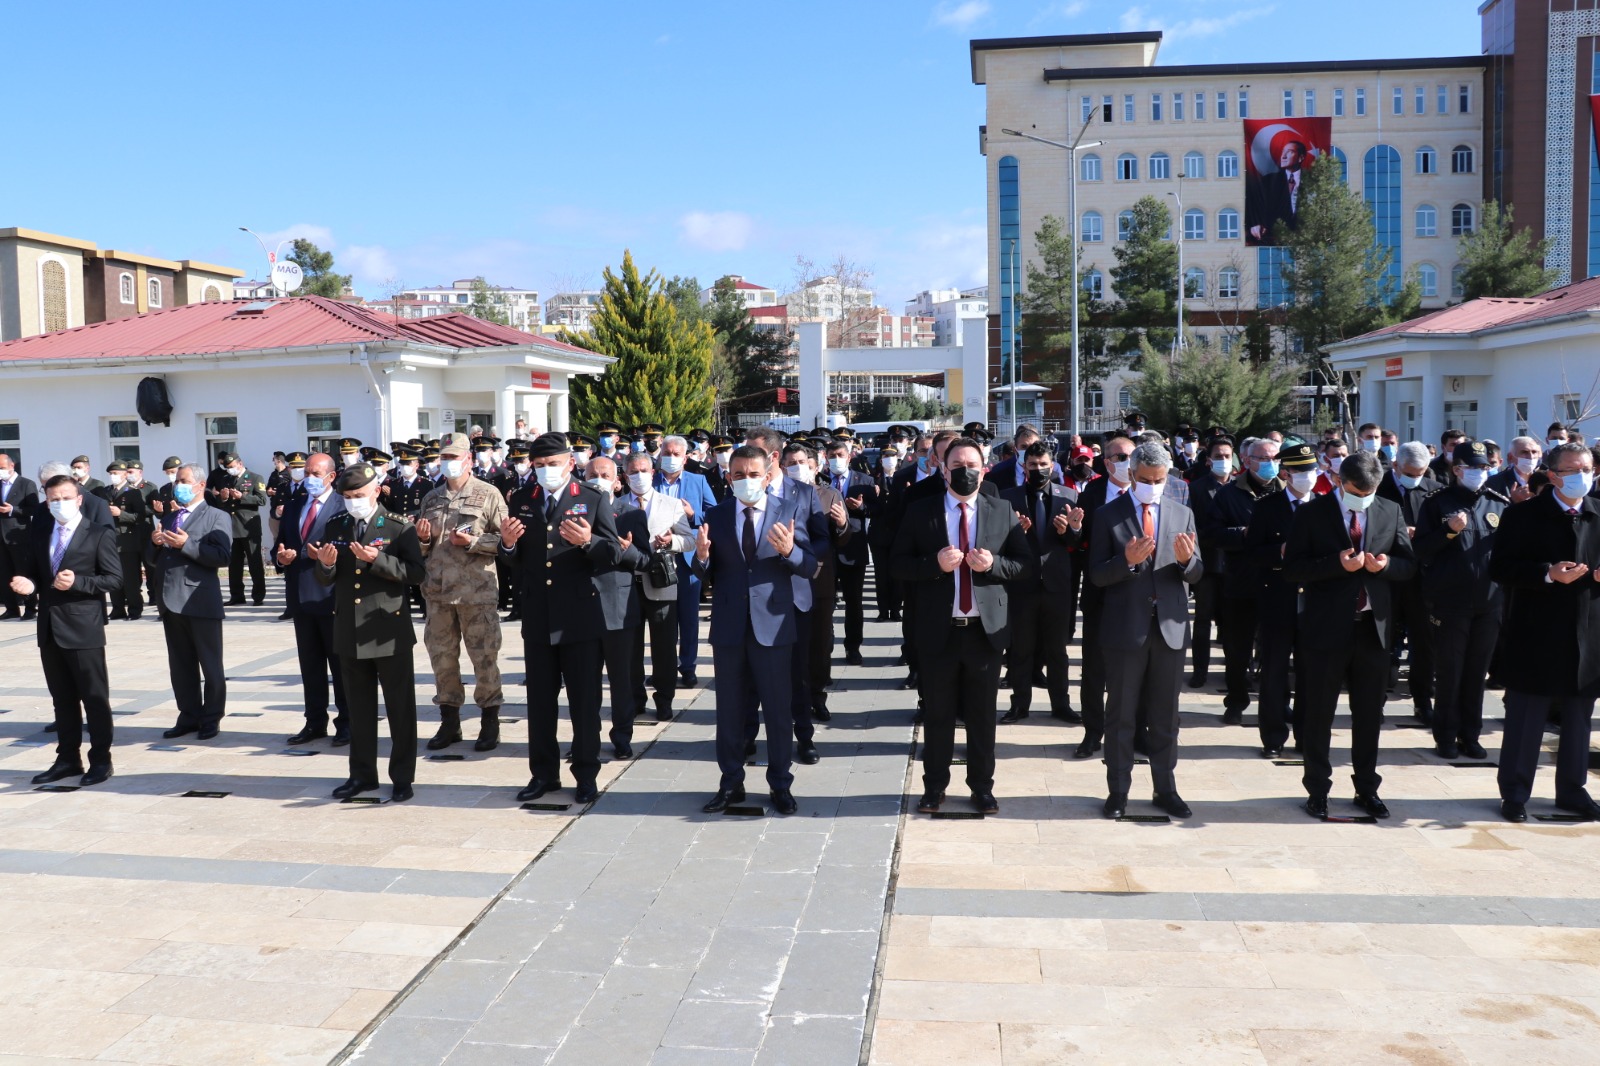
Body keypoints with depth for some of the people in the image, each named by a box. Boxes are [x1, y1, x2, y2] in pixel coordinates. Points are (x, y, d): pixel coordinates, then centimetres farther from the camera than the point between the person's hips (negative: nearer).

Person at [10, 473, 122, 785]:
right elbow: (30, 573, 16)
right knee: (62, 698, 13)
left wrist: (77, 581, -22)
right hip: (49, 628, 6)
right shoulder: (38, 536, 14)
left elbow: (115, 578, -9)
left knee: (94, 697, 0)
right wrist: (27, 584, -7)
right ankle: (68, 758, 22)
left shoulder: (99, 535, -3)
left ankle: (101, 760, 9)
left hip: (83, 628, -6)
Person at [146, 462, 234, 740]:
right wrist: (155, 543, -2)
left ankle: (211, 719, 11)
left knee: (210, 665, 2)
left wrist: (187, 545, -21)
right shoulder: (167, 518, 20)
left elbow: (223, 556, -15)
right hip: (170, 601, 7)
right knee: (180, 665, 12)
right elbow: (151, 560, 19)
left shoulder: (217, 517, -1)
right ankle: (189, 716, 21)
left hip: (200, 601, -7)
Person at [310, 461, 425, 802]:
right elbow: (325, 581, 9)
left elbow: (415, 573, -13)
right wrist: (326, 565, -13)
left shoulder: (400, 526, -5)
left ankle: (402, 777, 13)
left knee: (400, 708, 3)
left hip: (389, 630, -4)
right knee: (359, 708, 14)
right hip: (349, 630, 4)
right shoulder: (334, 525, 7)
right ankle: (362, 774, 25)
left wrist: (377, 560, -25)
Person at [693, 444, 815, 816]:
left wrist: (790, 551, -26)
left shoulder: (789, 510, -2)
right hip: (729, 625, 2)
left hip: (772, 622, -2)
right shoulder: (716, 515, 4)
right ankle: (731, 783, 25)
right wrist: (702, 556, -18)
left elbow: (810, 565, -6)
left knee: (779, 709, 6)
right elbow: (708, 573, 3)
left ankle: (781, 785, 20)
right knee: (730, 709, 12)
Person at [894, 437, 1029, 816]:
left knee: (983, 714, 11)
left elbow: (1024, 562, 3)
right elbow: (899, 564, -2)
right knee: (938, 713, 10)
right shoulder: (919, 511, 1)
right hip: (938, 629, 0)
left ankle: (982, 786, 25)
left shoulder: (1002, 511, 3)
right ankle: (934, 785, 24)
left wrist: (993, 564, -16)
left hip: (986, 628, 1)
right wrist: (934, 563, -19)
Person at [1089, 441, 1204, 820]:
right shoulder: (1108, 515, -2)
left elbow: (1196, 574, 5)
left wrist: (1186, 559, -18)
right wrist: (1127, 560, -25)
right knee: (1121, 716, 7)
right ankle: (1118, 792, 16)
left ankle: (1165, 789, 23)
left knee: (1165, 717, 11)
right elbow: (1096, 575, -6)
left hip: (1170, 627, 3)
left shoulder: (1182, 514, 7)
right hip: (1125, 628, -2)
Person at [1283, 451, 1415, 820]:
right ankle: (1317, 790, 17)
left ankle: (1367, 789, 27)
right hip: (1327, 626, -3)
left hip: (1373, 626, 3)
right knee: (1319, 714, 5)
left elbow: (1409, 565, 8)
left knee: (1369, 714, 13)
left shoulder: (1391, 512, 6)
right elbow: (1292, 568, -8)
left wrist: (1386, 564, -14)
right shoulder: (1312, 513, -4)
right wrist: (1337, 564, -22)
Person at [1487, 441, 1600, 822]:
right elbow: (1500, 569, -10)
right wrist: (1548, 574, -22)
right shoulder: (1524, 516, -4)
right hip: (1537, 637, -4)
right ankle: (1514, 792, 14)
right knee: (1525, 720, 4)